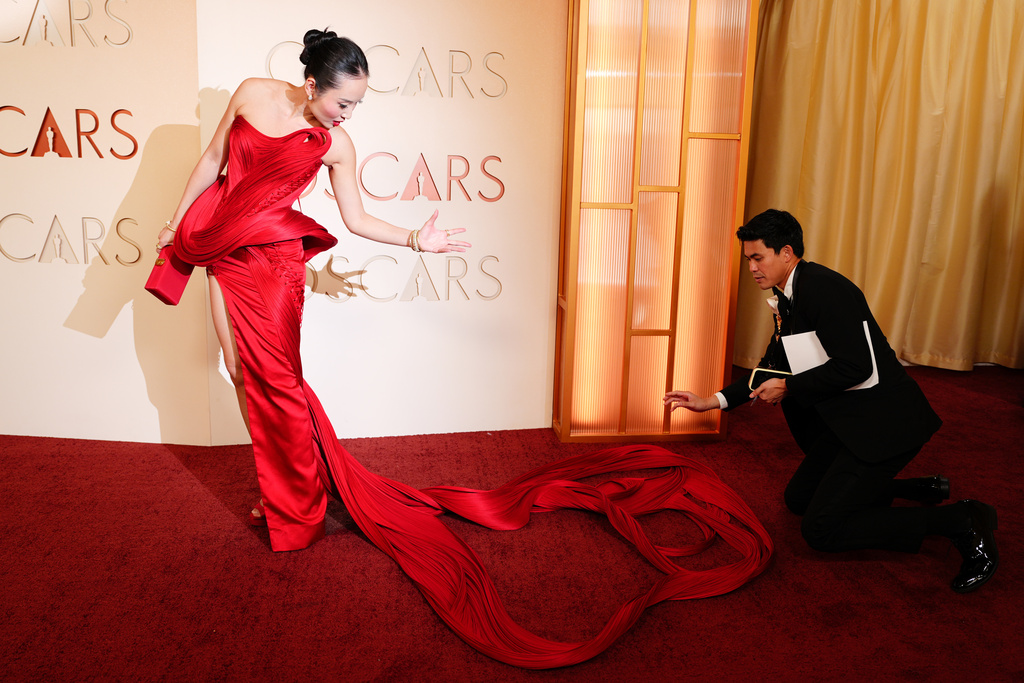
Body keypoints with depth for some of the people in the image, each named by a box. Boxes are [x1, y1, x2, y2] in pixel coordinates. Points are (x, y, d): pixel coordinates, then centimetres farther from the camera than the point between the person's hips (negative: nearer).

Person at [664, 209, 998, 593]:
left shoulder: (824, 287, -21)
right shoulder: (787, 298, 10)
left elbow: (854, 367, -28)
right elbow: (773, 367, 16)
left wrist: (787, 387, -15)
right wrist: (713, 401, 7)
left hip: (885, 420, -10)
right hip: (848, 418, 10)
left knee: (821, 529, -11)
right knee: (798, 498, 20)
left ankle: (962, 522, -3)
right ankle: (921, 491, 25)